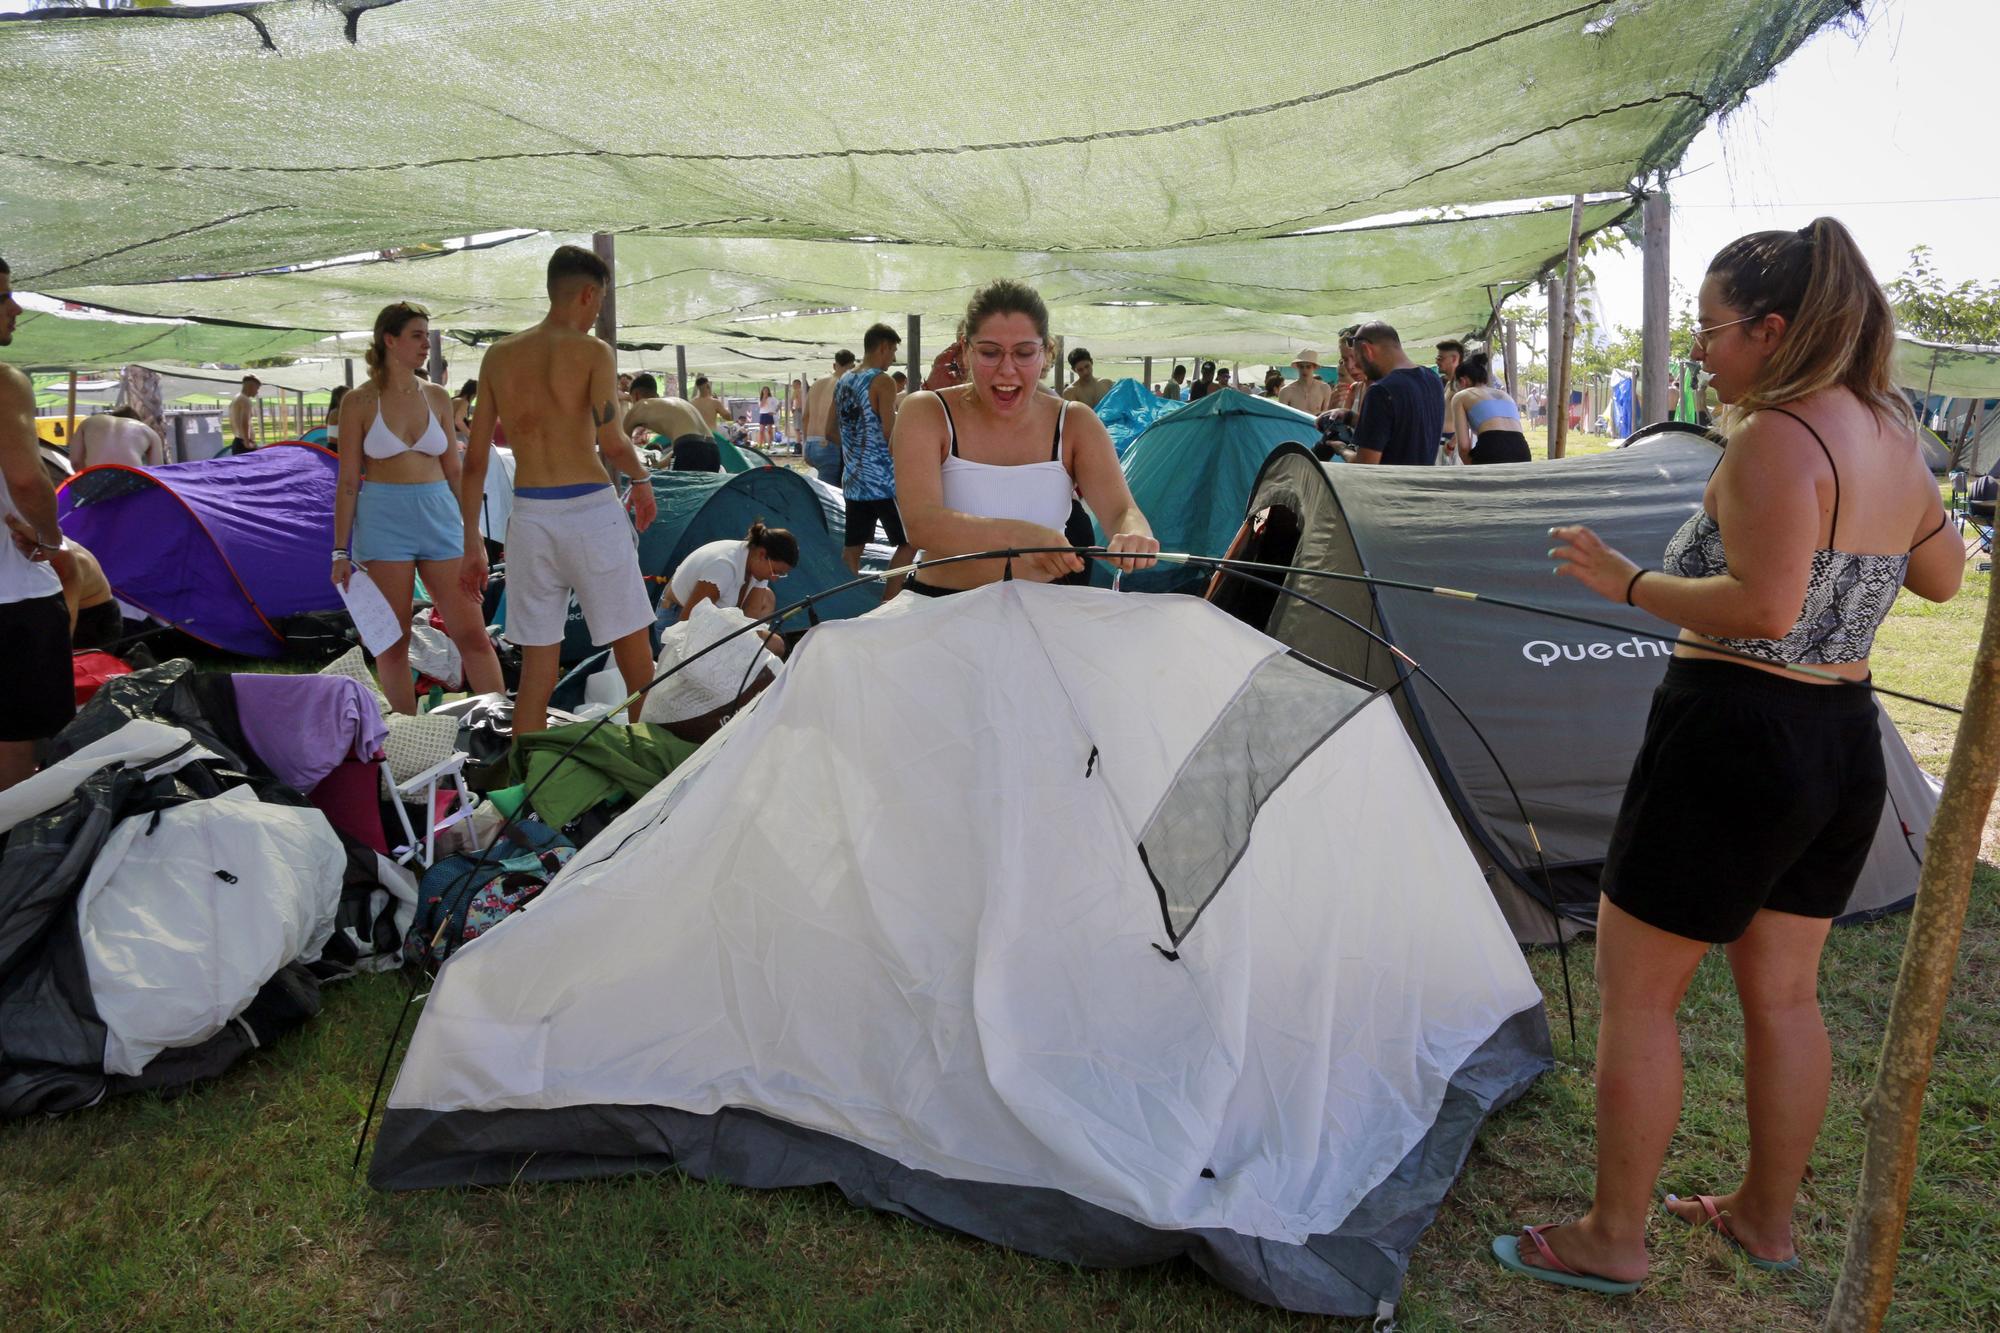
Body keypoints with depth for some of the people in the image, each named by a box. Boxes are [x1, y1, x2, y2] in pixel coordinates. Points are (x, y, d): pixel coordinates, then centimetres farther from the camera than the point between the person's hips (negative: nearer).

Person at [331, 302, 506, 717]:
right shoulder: (360, 402, -1)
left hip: (439, 517, 3)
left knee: (472, 634, -1)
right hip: (383, 521, -2)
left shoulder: (437, 397, 8)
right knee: (392, 642, 4)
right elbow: (348, 482, -1)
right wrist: (341, 551, -4)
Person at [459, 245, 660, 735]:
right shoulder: (593, 351, -4)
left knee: (536, 669, 10)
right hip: (589, 512, -4)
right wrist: (641, 479, 3)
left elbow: (475, 458, 10)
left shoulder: (499, 355, 10)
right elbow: (611, 442, -18)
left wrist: (471, 542, 15)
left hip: (529, 517, 5)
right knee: (635, 658, 8)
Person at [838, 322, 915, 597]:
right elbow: (890, 433, -16)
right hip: (882, 480, -8)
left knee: (853, 545, 10)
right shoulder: (883, 382, -11)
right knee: (909, 542, 1)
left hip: (853, 479, 8)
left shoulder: (842, 383, 12)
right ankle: (888, 602, -5)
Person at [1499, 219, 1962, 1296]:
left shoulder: (1775, 437, -18)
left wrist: (1626, 582, -17)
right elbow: (1941, 578, 22)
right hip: (1848, 742, 9)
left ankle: (1612, 1239, 16)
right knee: (1783, 992, 20)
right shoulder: (1891, 434, 9)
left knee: (1637, 992, 4)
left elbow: (1762, 609, -27)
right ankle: (1767, 1216, 36)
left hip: (1733, 740, -9)